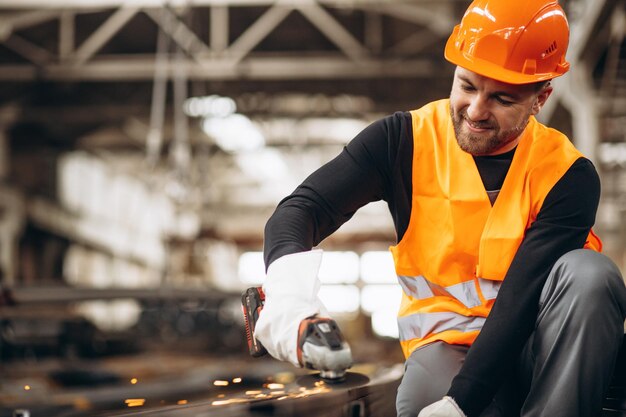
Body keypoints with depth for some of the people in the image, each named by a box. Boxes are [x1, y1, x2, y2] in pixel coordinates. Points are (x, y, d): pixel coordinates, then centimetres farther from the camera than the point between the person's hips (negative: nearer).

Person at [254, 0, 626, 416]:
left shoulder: (568, 175, -10)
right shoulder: (406, 141, -5)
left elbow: (522, 299, -19)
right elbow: (302, 209, -13)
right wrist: (289, 284, -37)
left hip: (541, 347, 1)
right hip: (447, 342, -1)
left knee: (590, 273, -31)